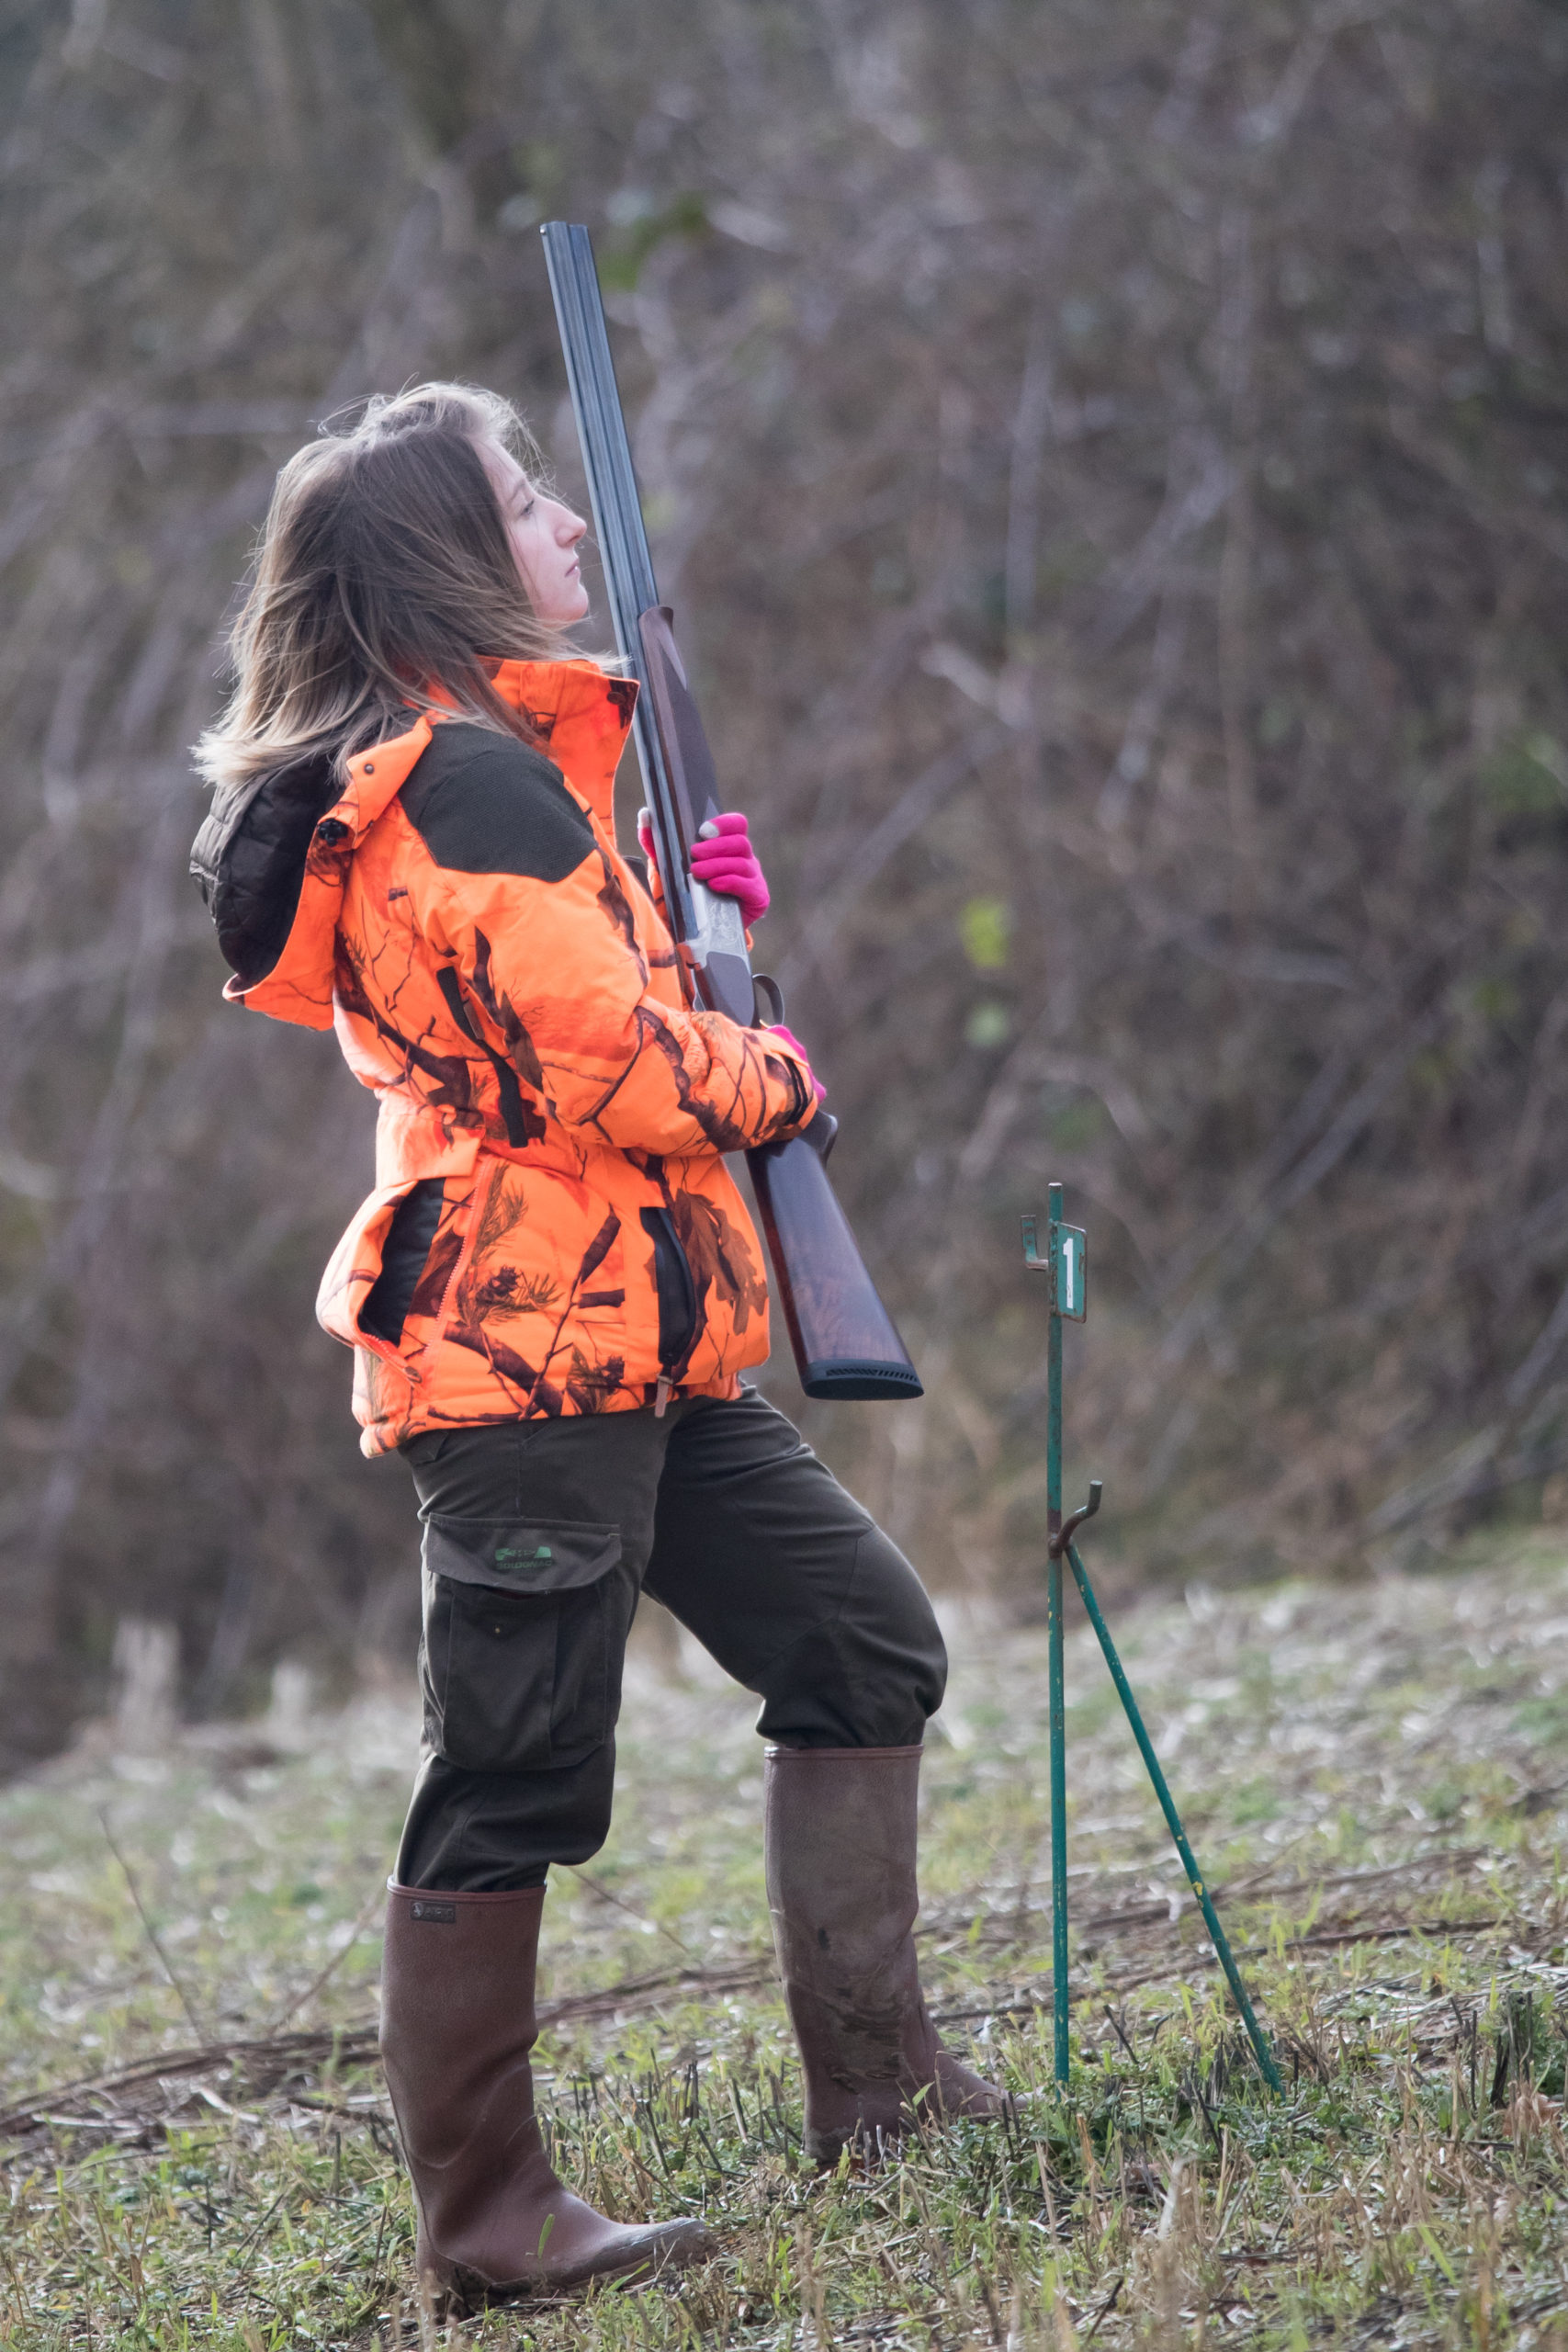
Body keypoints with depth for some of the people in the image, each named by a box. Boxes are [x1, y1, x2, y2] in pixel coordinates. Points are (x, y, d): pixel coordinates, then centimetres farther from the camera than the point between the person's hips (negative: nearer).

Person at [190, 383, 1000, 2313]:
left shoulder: (504, 762, 18)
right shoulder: (461, 776, -15)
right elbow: (604, 1063, -20)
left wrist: (685, 908, 15)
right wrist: (773, 1077, -2)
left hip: (634, 1348, 11)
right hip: (534, 1341, -11)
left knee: (865, 1641, 12)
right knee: (513, 1785, -6)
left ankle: (876, 2087, 14)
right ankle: (488, 2229, -1)